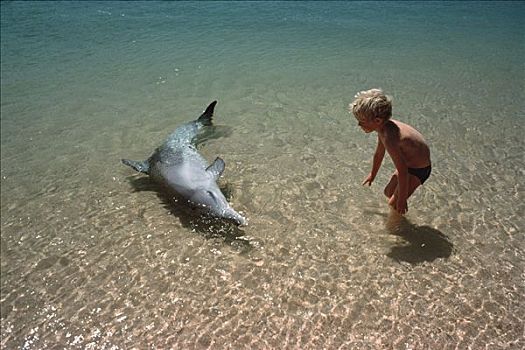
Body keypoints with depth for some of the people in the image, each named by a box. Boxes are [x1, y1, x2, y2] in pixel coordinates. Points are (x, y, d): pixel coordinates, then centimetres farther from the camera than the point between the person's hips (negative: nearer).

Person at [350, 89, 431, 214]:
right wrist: (372, 174, 25)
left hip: (419, 170, -9)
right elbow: (379, 154, 11)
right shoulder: (384, 126, -8)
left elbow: (403, 173, -34)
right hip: (407, 163, 9)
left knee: (394, 204, -5)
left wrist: (402, 200, -25)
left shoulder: (389, 138, -37)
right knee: (388, 192, 21)